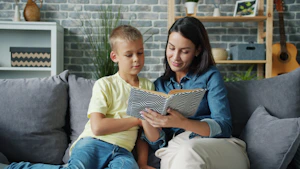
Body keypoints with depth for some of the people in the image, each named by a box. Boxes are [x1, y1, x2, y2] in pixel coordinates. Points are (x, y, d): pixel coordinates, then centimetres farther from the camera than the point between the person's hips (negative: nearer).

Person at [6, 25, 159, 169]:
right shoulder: (104, 85, 3)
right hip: (94, 143, -3)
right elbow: (97, 127, -10)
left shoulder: (148, 86, 16)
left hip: (122, 151, 3)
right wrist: (136, 120, -4)